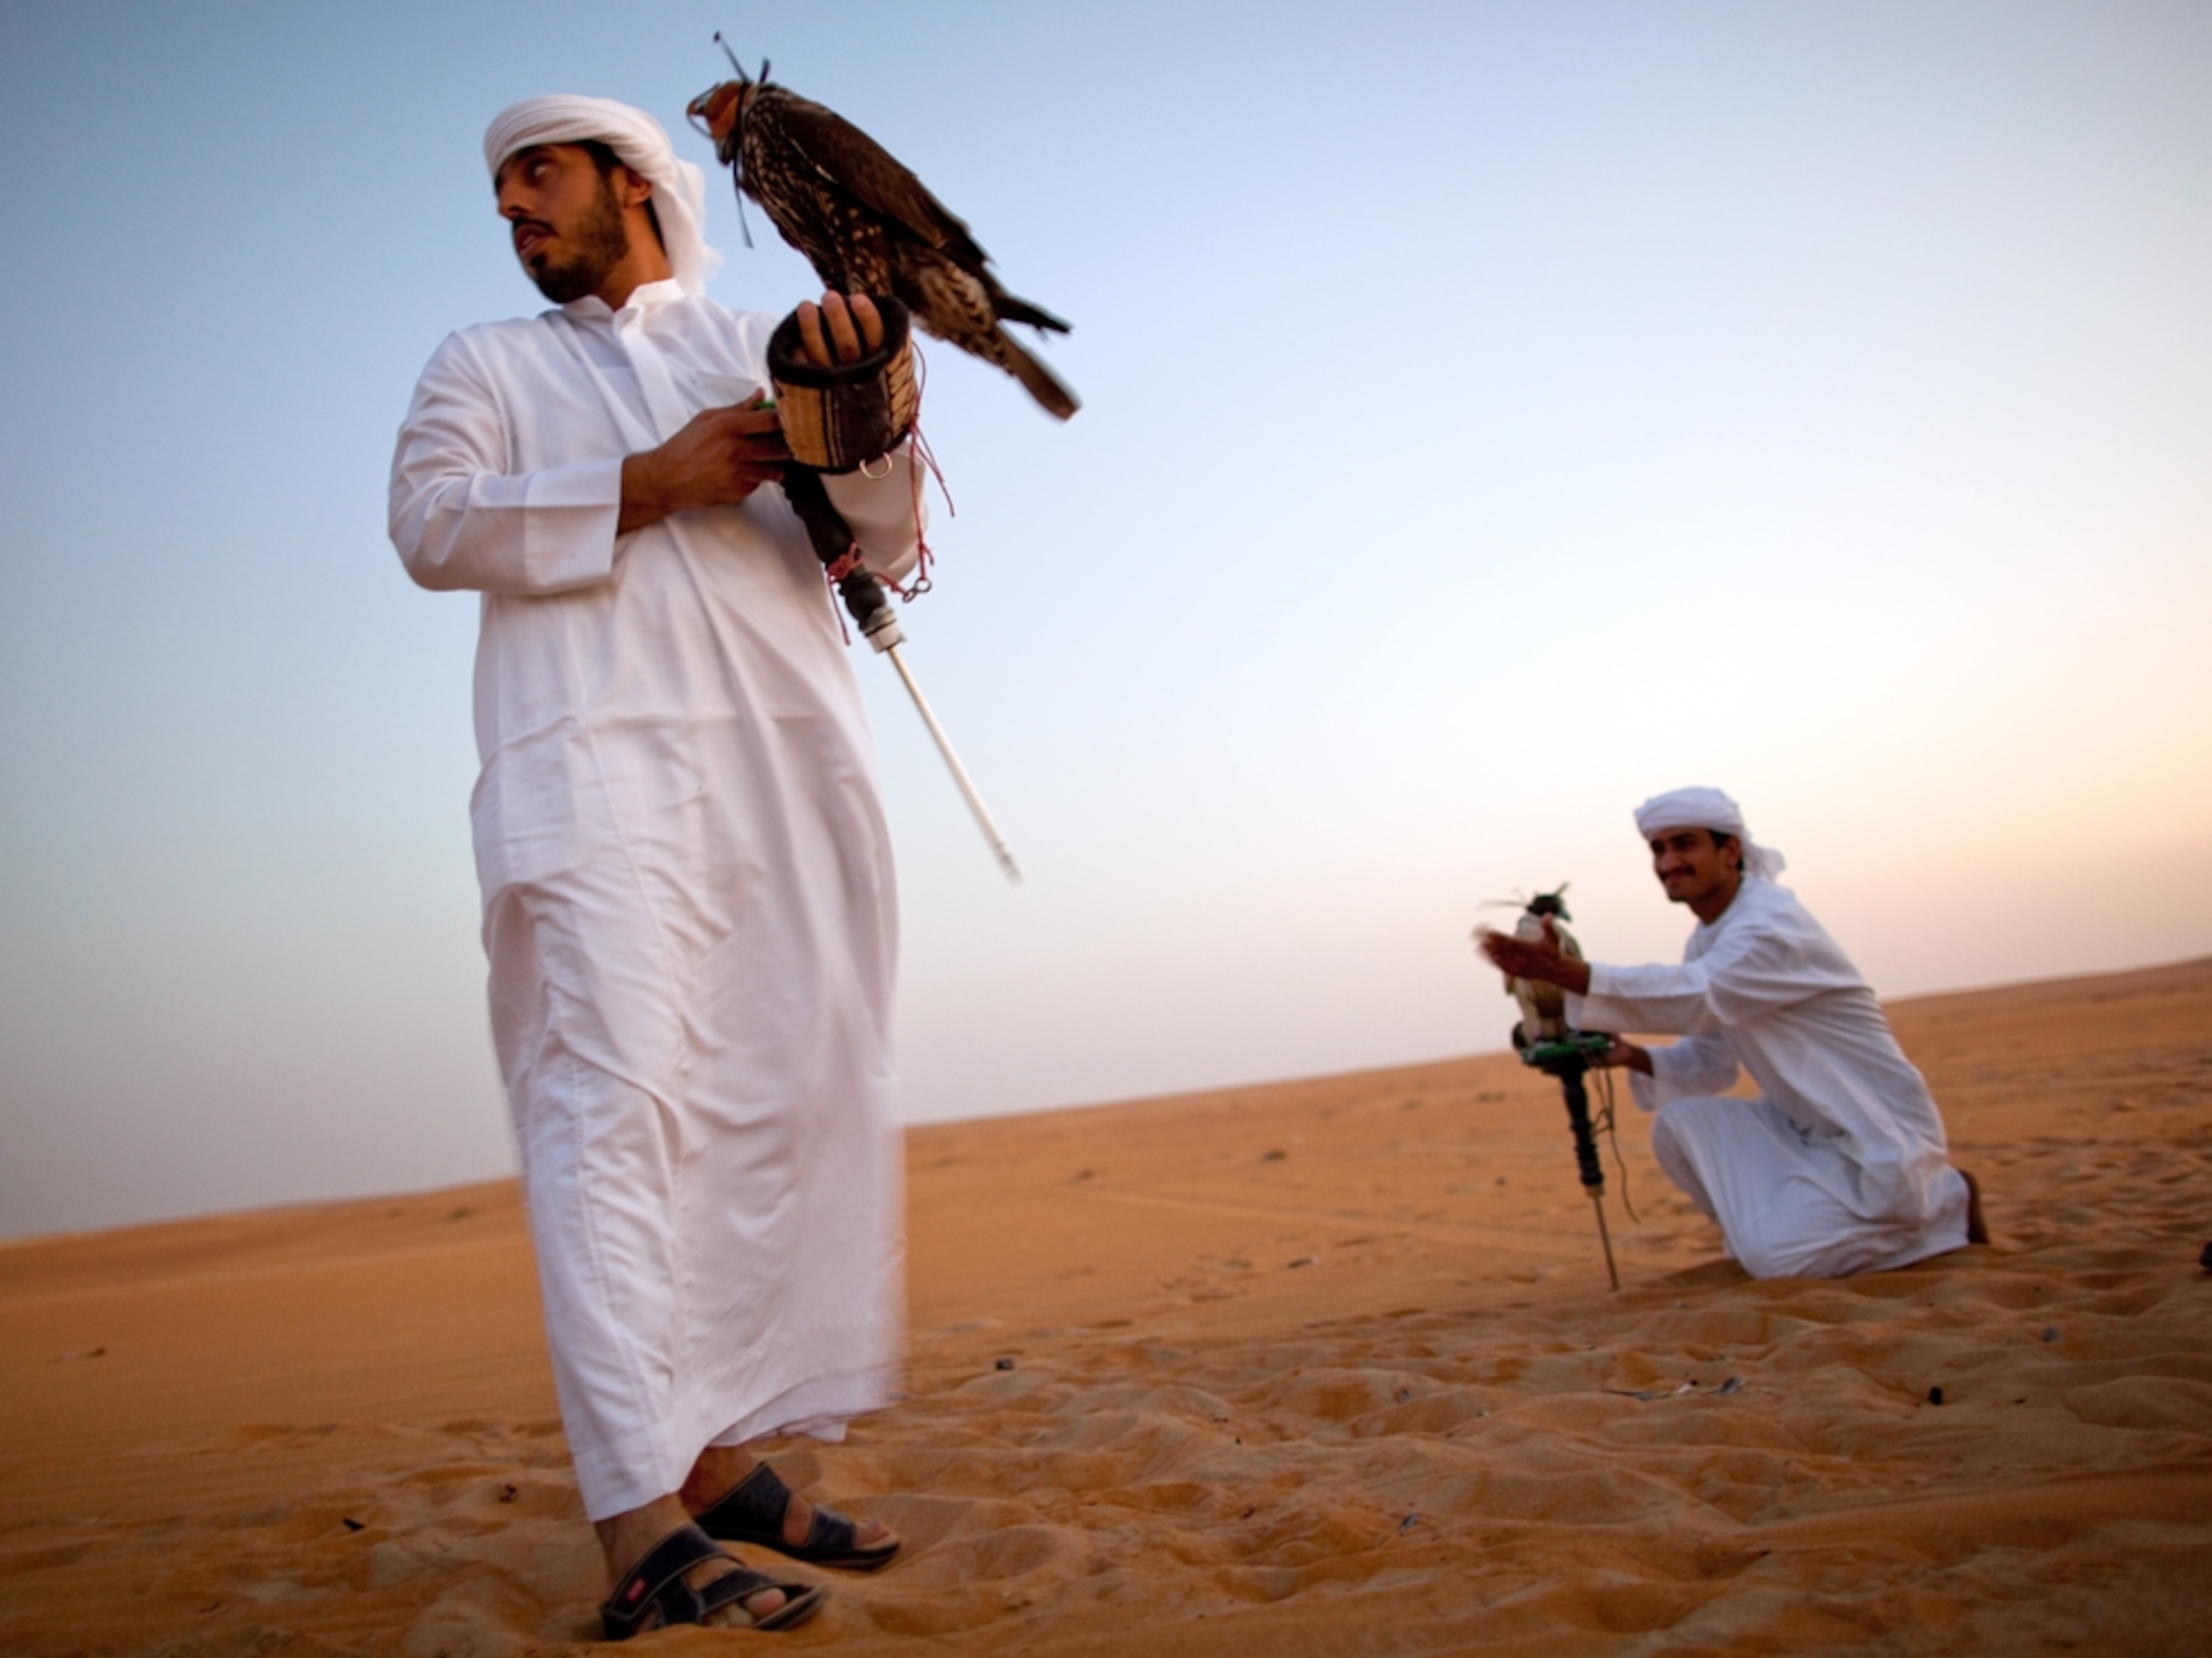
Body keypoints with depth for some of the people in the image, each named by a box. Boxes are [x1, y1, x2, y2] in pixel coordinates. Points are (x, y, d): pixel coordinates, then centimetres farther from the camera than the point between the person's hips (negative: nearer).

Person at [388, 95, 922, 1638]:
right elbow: (432, 522, 3)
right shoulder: (488, 363, 22)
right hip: (598, 763, -3)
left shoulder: (762, 349, 24)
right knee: (616, 1105, -15)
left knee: (782, 1106, 1)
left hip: (791, 768, 3)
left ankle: (721, 1455, 11)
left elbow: (887, 546, 13)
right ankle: (643, 1530, -17)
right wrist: (648, 484, -6)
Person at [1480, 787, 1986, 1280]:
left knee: (1774, 1261, -20)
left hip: (1877, 1136, -8)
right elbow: (1709, 1059, 8)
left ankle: (1946, 1201, 1)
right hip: (1804, 1129, 8)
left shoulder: (1773, 923, -21)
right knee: (1678, 1125, -10)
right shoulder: (1708, 940, 7)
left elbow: (1695, 997, -37)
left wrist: (1568, 973, -47)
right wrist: (1636, 1058, -12)